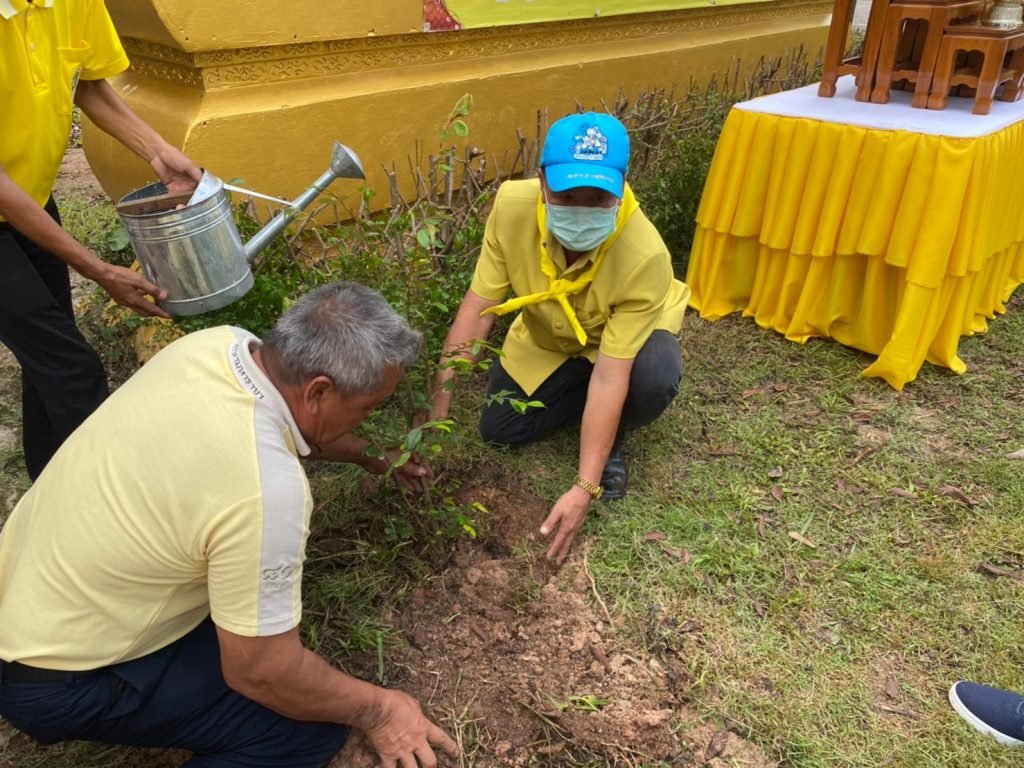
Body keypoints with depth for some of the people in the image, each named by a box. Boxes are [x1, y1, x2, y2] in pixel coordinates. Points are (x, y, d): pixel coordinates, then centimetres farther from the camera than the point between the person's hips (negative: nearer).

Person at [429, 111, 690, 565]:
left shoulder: (645, 256, -40)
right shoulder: (512, 205, -31)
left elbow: (609, 375, -39)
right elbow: (478, 306, -24)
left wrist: (583, 488, -39)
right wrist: (438, 405, -26)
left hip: (624, 338, -2)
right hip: (546, 340, 3)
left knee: (656, 377, -35)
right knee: (498, 431, -4)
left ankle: (611, 442, 0)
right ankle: (581, 401, 22)